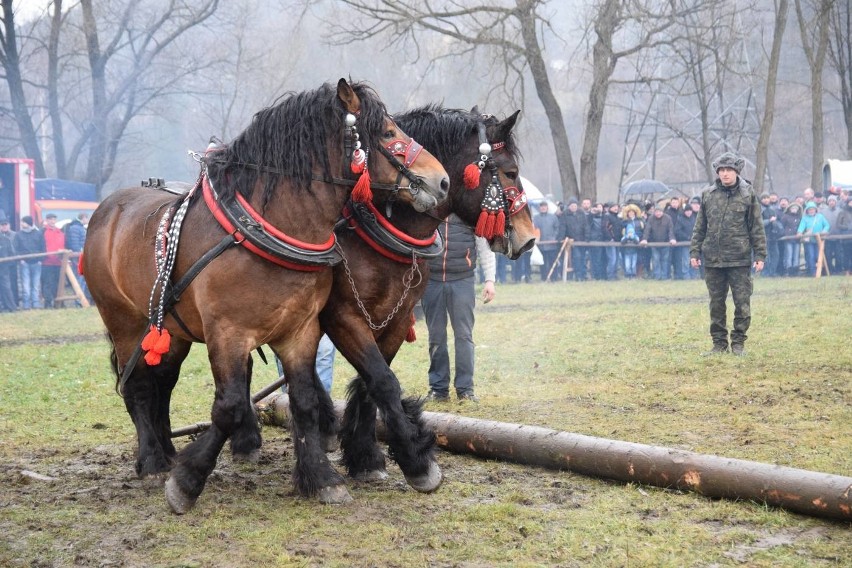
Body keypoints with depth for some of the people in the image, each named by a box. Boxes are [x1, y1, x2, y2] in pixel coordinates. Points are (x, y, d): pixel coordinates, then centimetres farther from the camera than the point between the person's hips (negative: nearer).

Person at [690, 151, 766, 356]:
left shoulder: (748, 194, 0)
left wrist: (760, 255, -3)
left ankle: (738, 343, 10)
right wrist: (695, 252, 6)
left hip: (739, 260, -2)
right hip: (712, 260, 2)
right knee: (716, 304, 8)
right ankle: (719, 343, 18)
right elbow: (700, 227, 12)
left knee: (742, 303, -1)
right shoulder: (708, 195, 7)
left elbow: (757, 228, 1)